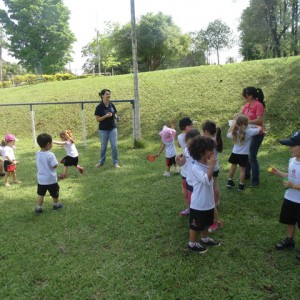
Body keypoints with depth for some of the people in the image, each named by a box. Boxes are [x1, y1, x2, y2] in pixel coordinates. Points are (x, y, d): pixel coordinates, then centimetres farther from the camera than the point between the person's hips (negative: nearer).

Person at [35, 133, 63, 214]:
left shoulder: (38, 154, -2)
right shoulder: (50, 155, -22)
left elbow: (39, 165, 8)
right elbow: (55, 166, -20)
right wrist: (56, 161, -3)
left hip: (41, 179, 4)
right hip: (51, 179, -4)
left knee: (40, 194, 14)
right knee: (55, 193, 17)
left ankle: (39, 207, 17)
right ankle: (56, 205, 33)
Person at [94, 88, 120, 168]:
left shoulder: (112, 105, 1)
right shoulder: (99, 107, -11)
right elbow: (97, 119, -9)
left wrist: (115, 117, -10)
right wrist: (105, 116, -23)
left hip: (112, 128, 3)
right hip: (103, 129, -3)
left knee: (114, 146, 0)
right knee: (103, 146, 9)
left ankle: (115, 162, 13)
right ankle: (101, 162, 28)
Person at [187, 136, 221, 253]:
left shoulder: (207, 165, 1)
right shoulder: (196, 167, -26)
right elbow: (207, 180, -39)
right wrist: (211, 165, -35)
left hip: (208, 202, 8)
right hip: (198, 204, -8)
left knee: (206, 223, 26)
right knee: (196, 225, 10)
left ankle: (205, 239, 46)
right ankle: (192, 244, 29)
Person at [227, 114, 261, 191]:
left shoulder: (235, 132, -8)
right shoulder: (249, 131, -19)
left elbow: (228, 135, 12)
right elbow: (260, 129, -13)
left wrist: (232, 125, 15)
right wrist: (256, 126, 8)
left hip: (235, 153, 3)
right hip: (244, 155, -3)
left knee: (233, 167, 20)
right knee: (242, 169, 9)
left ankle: (230, 181, 29)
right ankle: (241, 185, 16)